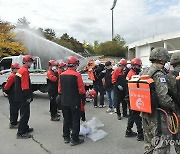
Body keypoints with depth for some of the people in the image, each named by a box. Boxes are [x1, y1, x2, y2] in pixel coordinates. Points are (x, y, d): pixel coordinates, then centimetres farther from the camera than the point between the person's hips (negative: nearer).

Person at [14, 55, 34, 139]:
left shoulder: (20, 70, 15)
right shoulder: (25, 71, -17)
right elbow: (25, 86, -22)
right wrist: (28, 97, -18)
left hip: (20, 97, 10)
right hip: (24, 98, -10)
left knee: (24, 113, 21)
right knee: (25, 114, -3)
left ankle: (25, 128, 35)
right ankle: (21, 133, 2)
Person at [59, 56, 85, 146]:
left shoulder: (62, 75, 4)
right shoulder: (77, 75, -15)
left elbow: (60, 89, 11)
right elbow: (81, 89, -14)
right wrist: (83, 99, -2)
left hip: (64, 102, 6)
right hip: (75, 102, -6)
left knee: (66, 119, 15)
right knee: (75, 120, 4)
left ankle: (66, 137, 25)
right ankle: (74, 139, 10)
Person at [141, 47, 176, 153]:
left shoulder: (145, 72, 9)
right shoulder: (159, 74, -18)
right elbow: (163, 98, -24)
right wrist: (174, 106, -9)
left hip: (145, 112, 9)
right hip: (157, 114, -9)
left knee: (149, 142, 21)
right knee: (162, 142, 1)